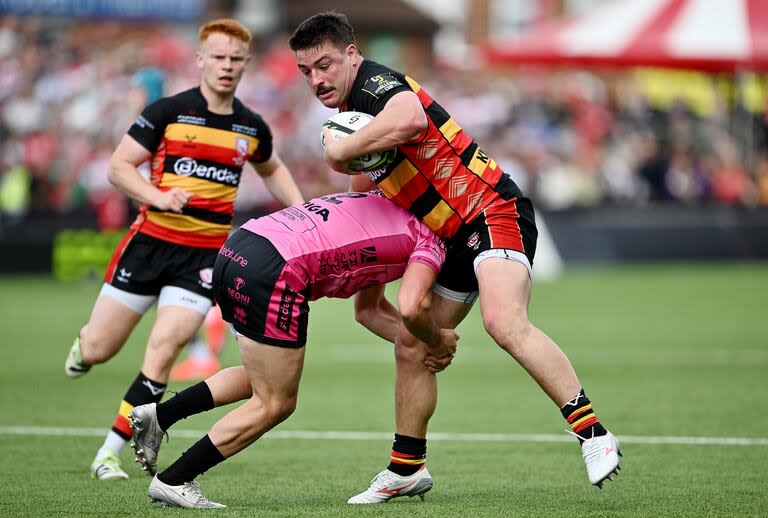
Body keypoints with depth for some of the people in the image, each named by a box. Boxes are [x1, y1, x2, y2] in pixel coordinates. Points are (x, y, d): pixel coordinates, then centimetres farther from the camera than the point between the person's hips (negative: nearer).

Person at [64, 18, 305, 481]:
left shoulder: (252, 127, 6)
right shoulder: (168, 112, -6)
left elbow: (272, 169, 28)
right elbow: (119, 166, -4)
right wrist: (157, 196, -20)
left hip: (206, 254, 1)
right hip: (151, 240, -1)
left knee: (163, 351, -15)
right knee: (98, 351, 3)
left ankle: (111, 453, -5)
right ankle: (85, 340, 43)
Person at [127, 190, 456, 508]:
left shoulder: (379, 204, 31)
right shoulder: (431, 239, 6)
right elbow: (411, 309, -11)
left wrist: (423, 346, 26)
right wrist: (436, 341, 10)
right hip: (273, 271, -9)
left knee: (265, 379, 27)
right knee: (276, 404, 6)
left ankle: (157, 415, 20)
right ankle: (173, 481, 7)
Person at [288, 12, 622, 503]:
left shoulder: (374, 82, -13)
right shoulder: (349, 109, 18)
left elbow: (409, 118, -37)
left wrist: (341, 151, -24)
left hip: (492, 210, -11)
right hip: (453, 239, 11)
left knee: (505, 322, -31)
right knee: (412, 348, 12)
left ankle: (593, 433, -32)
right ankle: (406, 468, 24)